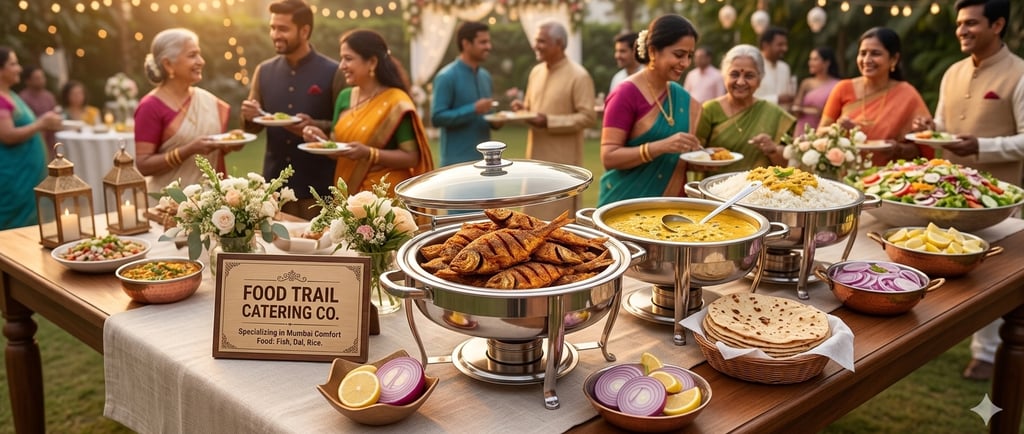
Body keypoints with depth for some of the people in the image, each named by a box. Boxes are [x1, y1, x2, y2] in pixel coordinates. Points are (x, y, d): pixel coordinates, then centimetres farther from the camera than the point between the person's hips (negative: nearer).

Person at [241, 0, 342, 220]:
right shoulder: (264, 71, 8)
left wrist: (315, 126, -21)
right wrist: (249, 117, -8)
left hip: (317, 185, -4)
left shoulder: (333, 72, -6)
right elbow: (252, 127, 14)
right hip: (274, 182, 4)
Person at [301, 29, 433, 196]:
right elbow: (338, 150, 15)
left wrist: (369, 153, -24)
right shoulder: (344, 97, 7)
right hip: (348, 193, 6)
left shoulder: (395, 102, -11)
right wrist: (322, 139, -5)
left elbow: (411, 157, -14)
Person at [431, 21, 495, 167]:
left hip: (484, 159, 8)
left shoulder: (485, 76, 12)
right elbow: (437, 116, -17)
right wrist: (473, 109, -22)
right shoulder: (446, 77, -11)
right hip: (458, 161, -8)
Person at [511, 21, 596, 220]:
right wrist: (523, 108, -3)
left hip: (563, 159, -7)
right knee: (536, 214, 13)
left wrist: (549, 121, -23)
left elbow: (587, 116, -17)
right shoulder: (536, 71, 10)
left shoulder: (579, 76, -13)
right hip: (537, 155, 7)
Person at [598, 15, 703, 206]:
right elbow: (609, 157, -18)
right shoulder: (626, 94, -14)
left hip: (669, 202, 6)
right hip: (627, 202, -6)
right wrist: (662, 146, -28)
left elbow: (676, 158, 14)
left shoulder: (683, 98, 6)